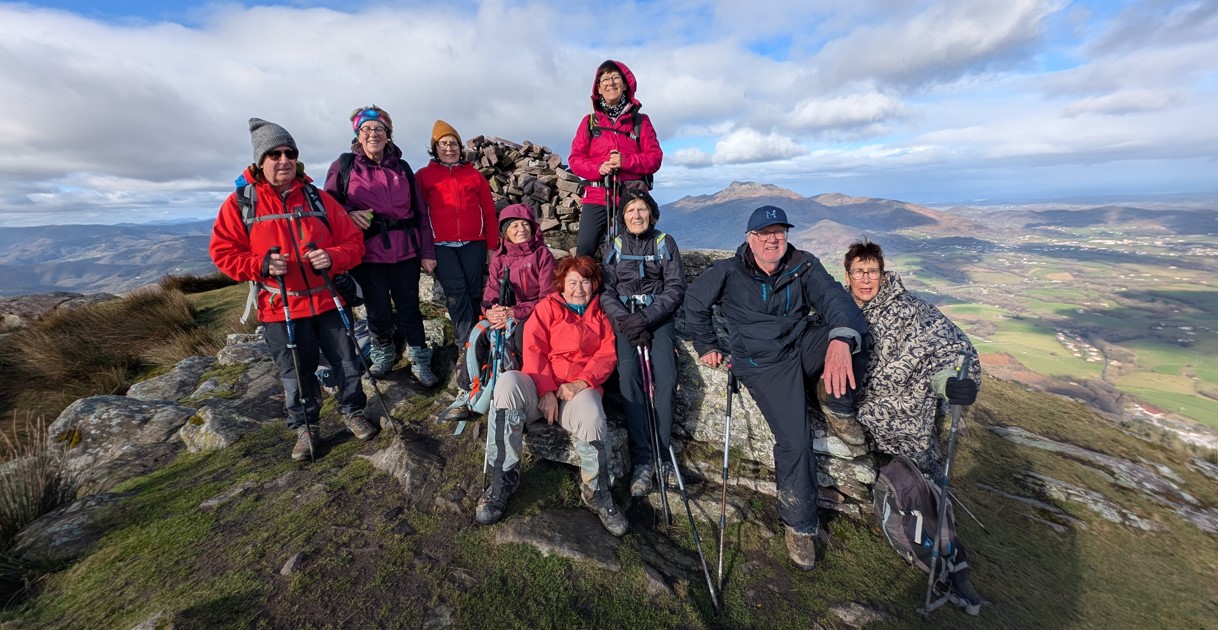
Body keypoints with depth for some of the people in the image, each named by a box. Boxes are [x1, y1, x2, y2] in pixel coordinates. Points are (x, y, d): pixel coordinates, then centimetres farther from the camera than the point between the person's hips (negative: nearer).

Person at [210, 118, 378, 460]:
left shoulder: (318, 198, 4)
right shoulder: (240, 202, 1)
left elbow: (353, 242, 2)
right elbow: (223, 252, 0)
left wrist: (333, 257, -18)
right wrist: (260, 264, -18)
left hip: (328, 300, 1)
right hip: (280, 308, -1)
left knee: (347, 361, 8)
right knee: (296, 373, 10)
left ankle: (352, 411, 31)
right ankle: (305, 426, 32)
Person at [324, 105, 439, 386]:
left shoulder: (402, 167, 11)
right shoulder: (345, 164, 6)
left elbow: (420, 212, 9)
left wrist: (427, 252, 4)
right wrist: (348, 214, -15)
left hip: (405, 252, 1)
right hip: (368, 252, -1)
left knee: (409, 309, 5)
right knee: (378, 312, 5)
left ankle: (420, 361, 19)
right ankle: (383, 353, 32)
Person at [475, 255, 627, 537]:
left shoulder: (600, 315, 21)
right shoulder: (548, 306, 15)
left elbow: (607, 354, 7)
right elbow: (533, 349, 2)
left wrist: (583, 382, -13)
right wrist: (547, 390, -13)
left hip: (580, 388, 0)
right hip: (541, 388, 0)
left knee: (591, 417, -35)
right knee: (507, 383, -34)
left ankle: (596, 492, -6)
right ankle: (504, 476, -15)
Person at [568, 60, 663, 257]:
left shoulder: (640, 120, 11)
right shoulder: (589, 122, 12)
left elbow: (655, 158, 3)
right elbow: (575, 159, 8)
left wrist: (625, 161, -14)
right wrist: (598, 168, -12)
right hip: (596, 197, 1)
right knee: (584, 249, -10)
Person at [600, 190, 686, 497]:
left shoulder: (665, 243, 10)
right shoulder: (615, 247, 13)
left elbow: (676, 288, 1)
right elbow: (606, 291, 5)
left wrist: (646, 317, -13)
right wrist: (625, 320, -14)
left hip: (658, 318, 0)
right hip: (625, 319, 1)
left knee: (666, 378, -25)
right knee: (629, 374, -26)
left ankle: (661, 453, -10)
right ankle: (642, 460, -20)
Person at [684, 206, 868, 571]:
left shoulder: (804, 266, -2)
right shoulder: (729, 273, -5)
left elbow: (834, 297, -18)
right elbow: (694, 301, 8)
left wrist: (841, 338, -40)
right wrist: (706, 346, 6)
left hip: (805, 346, 3)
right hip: (764, 363, -3)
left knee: (856, 331, -25)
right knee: (794, 440, -17)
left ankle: (837, 406, -1)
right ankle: (799, 524, 9)